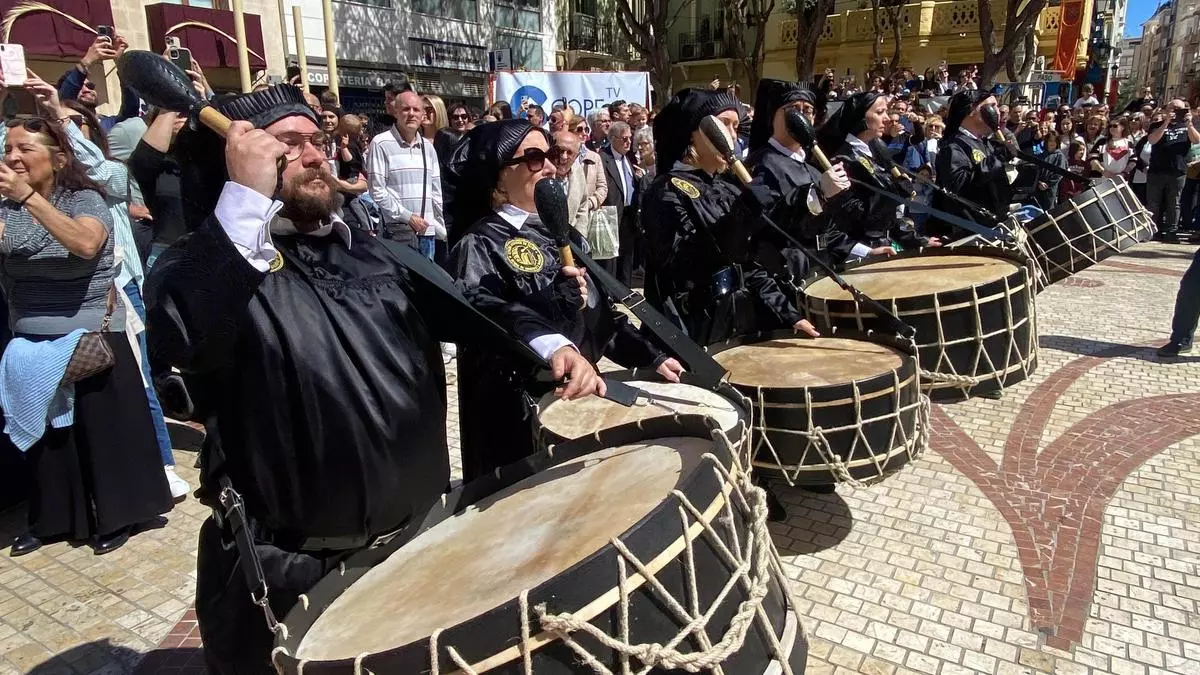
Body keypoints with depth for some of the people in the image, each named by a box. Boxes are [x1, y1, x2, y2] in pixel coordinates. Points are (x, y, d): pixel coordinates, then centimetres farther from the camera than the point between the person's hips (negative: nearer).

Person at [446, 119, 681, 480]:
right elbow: (483, 309, -35)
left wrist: (650, 357, 11)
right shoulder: (480, 244, -13)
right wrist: (553, 346, -52)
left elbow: (603, 311, 19)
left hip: (582, 396, 8)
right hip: (520, 418, -7)